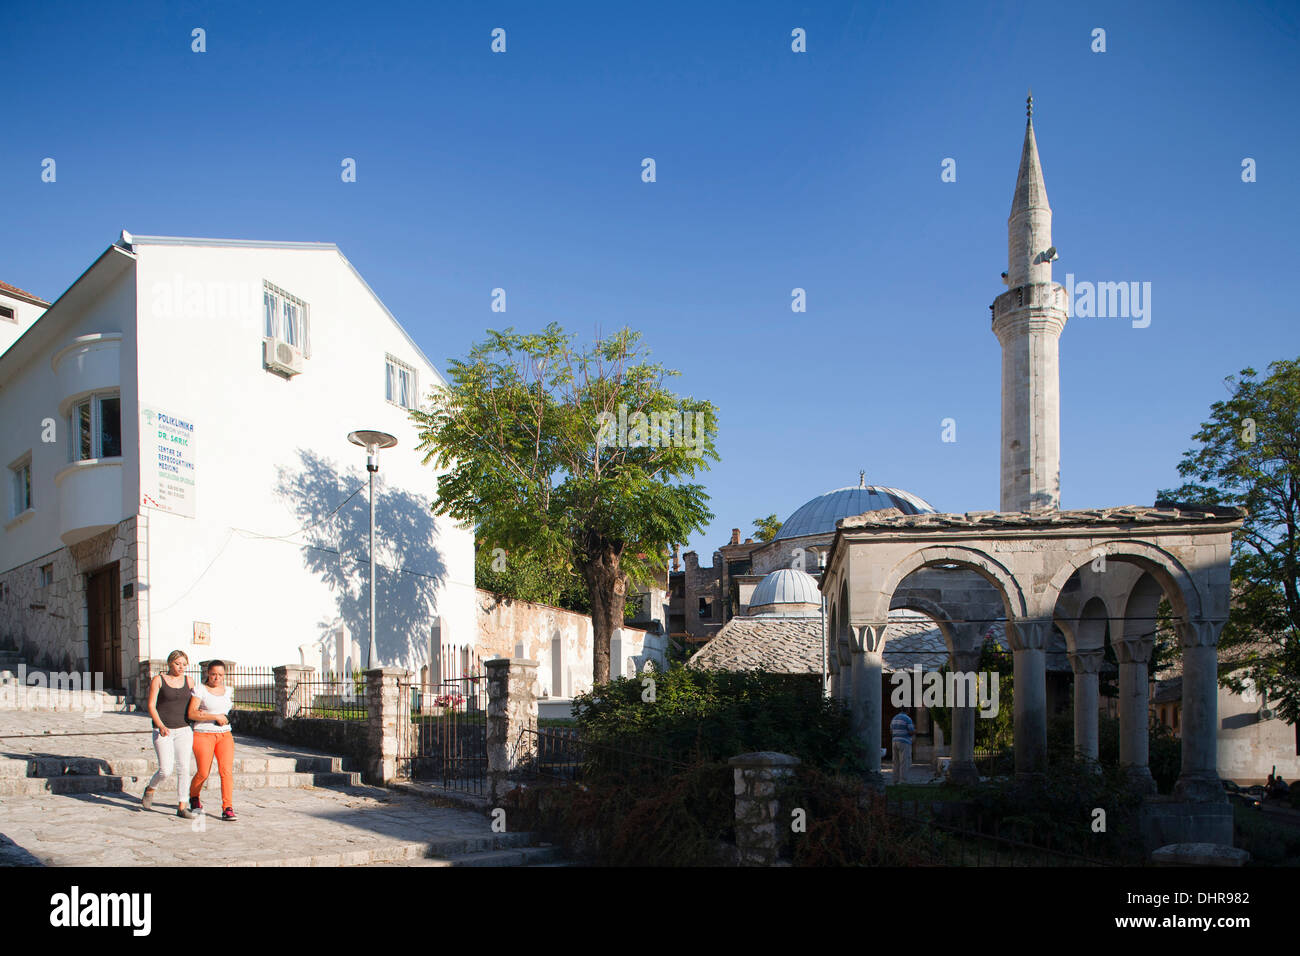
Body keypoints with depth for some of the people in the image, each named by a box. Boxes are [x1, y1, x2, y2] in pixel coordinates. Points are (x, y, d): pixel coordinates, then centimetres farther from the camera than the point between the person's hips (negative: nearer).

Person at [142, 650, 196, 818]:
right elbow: (151, 706, -6)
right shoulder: (158, 680, -2)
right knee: (166, 770, -10)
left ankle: (182, 807, 5)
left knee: (183, 768, -2)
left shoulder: (189, 682, 9)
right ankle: (150, 789, 21)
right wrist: (160, 725, -19)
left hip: (183, 730, 3)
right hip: (163, 731, -3)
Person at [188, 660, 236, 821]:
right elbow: (192, 713, -13)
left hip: (225, 736, 4)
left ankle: (227, 808, -11)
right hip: (203, 735, -4)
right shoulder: (200, 689, -5)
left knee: (227, 771, -11)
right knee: (203, 773, -1)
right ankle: (193, 797, 30)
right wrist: (215, 717, -16)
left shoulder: (227, 691, 10)